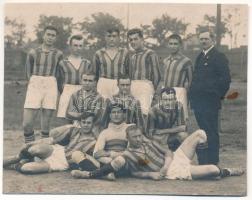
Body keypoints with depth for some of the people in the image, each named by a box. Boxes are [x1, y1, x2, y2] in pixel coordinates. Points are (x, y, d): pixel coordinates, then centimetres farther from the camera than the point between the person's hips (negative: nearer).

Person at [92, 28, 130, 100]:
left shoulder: (124, 53, 7)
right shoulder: (98, 54, 7)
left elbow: (128, 72, 10)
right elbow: (95, 73, 13)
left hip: (120, 85, 0)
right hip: (103, 85, 0)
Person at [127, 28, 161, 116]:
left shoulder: (150, 54, -1)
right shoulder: (132, 56, 19)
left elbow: (156, 75, -2)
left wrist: (154, 90, -5)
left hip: (145, 86, -6)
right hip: (133, 88, 6)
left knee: (143, 112, -19)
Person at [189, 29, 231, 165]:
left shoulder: (219, 57, -6)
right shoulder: (200, 57, 19)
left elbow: (225, 80, -10)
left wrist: (218, 96, -9)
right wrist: (193, 95, 13)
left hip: (210, 102, -8)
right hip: (198, 101, 8)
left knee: (211, 133, -3)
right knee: (203, 132, 12)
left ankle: (212, 163, 2)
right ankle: (203, 162, 18)